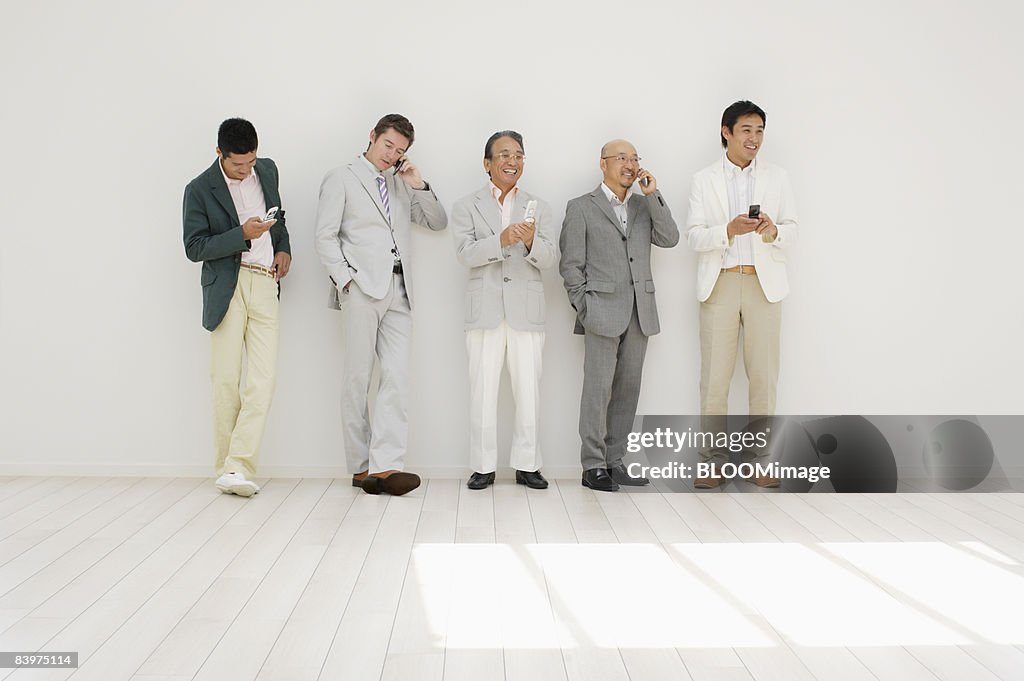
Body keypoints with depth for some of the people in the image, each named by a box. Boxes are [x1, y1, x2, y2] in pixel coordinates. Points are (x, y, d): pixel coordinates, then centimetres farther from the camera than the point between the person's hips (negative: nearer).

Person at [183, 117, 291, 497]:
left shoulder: (267, 170, 13)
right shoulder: (200, 189, -1)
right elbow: (194, 248, -5)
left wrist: (284, 248, 12)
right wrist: (243, 234, -16)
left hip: (266, 285, 3)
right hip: (227, 287, -3)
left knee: (262, 383, -9)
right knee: (225, 380, -2)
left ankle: (237, 468, -9)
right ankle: (228, 466, 9)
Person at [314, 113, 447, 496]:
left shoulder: (400, 185, 23)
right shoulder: (341, 179, 8)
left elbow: (438, 222, 21)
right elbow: (325, 237, 0)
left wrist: (419, 185, 7)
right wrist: (345, 278, -11)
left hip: (398, 291, 5)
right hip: (362, 288, -5)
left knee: (397, 378, -7)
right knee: (357, 379, -2)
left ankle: (385, 465, -11)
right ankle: (361, 467, 3)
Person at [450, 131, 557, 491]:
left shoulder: (538, 208, 12)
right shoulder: (468, 206, 7)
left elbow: (549, 259, 1)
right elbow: (465, 253, -7)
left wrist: (531, 242, -20)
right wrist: (502, 240, -23)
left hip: (527, 310, 2)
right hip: (485, 309, -1)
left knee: (528, 390, 3)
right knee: (483, 390, 1)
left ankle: (527, 464, 13)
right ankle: (483, 467, 10)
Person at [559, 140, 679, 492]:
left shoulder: (644, 206, 18)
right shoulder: (581, 208, 4)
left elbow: (670, 239, 2)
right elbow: (570, 265, 0)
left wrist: (653, 195, -2)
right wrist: (584, 309, -8)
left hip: (640, 313, 5)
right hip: (602, 313, -5)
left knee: (628, 390, 7)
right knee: (598, 389, -5)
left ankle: (614, 461, 14)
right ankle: (593, 466, 1)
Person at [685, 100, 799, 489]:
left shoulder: (777, 179, 13)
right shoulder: (703, 181, 9)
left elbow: (791, 233, 8)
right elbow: (693, 236, 1)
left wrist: (772, 230, -14)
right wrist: (729, 230, -17)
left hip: (764, 283, 1)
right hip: (719, 284, -1)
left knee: (763, 376, 0)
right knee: (714, 376, -2)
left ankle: (759, 459, 9)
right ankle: (712, 461, 5)